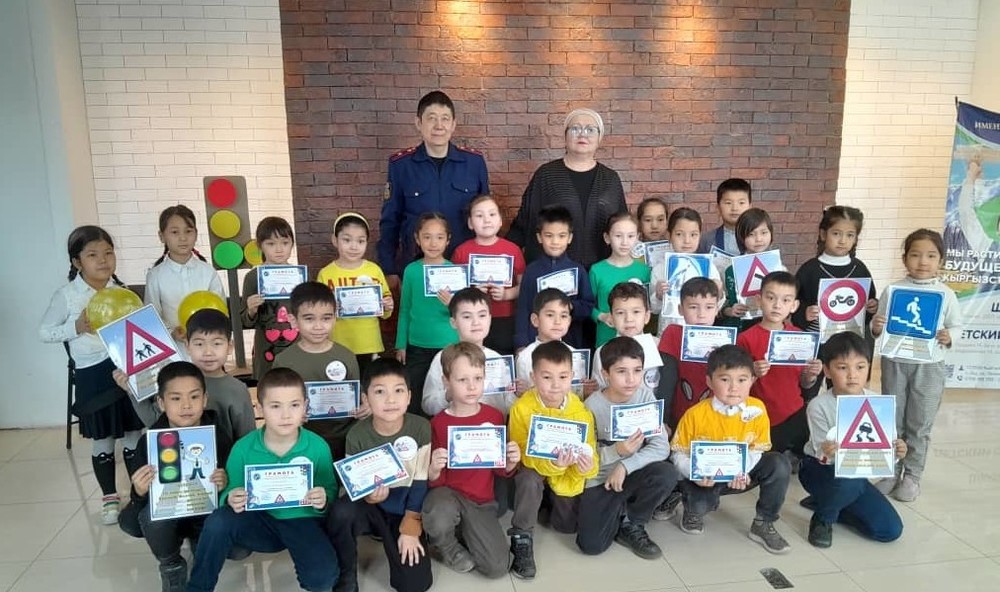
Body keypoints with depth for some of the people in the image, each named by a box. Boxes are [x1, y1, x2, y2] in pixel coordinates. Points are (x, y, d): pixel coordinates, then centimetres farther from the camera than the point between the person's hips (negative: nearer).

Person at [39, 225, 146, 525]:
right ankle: (109, 497, 29)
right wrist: (76, 327, -15)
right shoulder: (66, 295, -6)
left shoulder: (122, 290, 3)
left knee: (134, 434, 11)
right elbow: (44, 332, 0)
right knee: (102, 440, 10)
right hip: (93, 374, -2)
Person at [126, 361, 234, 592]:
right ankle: (171, 567, -2)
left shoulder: (219, 437, -14)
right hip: (166, 516, 0)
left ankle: (201, 542, 11)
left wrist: (225, 485, -29)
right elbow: (140, 506, -7)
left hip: (207, 513, 0)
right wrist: (140, 492, -31)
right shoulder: (150, 442, -14)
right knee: (152, 514, -34)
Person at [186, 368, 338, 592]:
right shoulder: (243, 448, -9)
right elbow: (229, 492, -1)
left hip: (302, 521, -1)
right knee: (218, 521, -28)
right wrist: (231, 499, -25)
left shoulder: (318, 447, -11)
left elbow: (330, 492, -2)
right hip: (260, 521, 2)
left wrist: (323, 501, -25)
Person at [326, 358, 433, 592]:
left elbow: (421, 482, -9)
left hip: (405, 510, 0)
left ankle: (396, 540, 20)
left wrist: (410, 527, -10)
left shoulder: (421, 428, -15)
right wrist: (369, 496, -30)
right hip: (371, 506, 0)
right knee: (341, 512, -34)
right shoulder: (357, 435, -15)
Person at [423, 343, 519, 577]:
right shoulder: (438, 423, -10)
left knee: (498, 567, -12)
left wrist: (511, 462, -12)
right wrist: (434, 470, -26)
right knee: (439, 520, -37)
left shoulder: (495, 416, -2)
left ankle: (464, 531, 18)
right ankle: (446, 546, 1)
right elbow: (436, 481, -4)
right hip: (448, 492, -2)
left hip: (481, 501, 2)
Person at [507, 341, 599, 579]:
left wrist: (587, 465, -40)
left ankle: (550, 502, 35)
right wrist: (551, 464, -44)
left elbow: (590, 451, -15)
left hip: (567, 475, 3)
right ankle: (522, 538, -15)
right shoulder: (522, 408, -26)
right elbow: (522, 453, -26)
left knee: (568, 526, 1)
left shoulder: (581, 410, -18)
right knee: (529, 479, -36)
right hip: (533, 468, -3)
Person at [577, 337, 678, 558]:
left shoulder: (645, 397, -9)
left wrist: (625, 465, -25)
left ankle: (631, 525, -3)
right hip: (600, 479, -2)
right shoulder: (593, 405, -14)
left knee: (667, 473, -29)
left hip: (633, 473, 2)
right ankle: (618, 511, 16)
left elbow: (662, 447, -15)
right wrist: (616, 451, -30)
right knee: (591, 545, -19)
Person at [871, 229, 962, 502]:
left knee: (920, 425, 9)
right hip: (894, 363, 1)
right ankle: (890, 472, 24)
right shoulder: (892, 289, -3)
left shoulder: (946, 294, -4)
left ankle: (912, 475, 23)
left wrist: (948, 337, -19)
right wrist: (875, 327, -20)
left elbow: (957, 327, 2)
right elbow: (878, 327, 2)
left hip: (929, 366, -1)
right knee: (892, 421, 11)